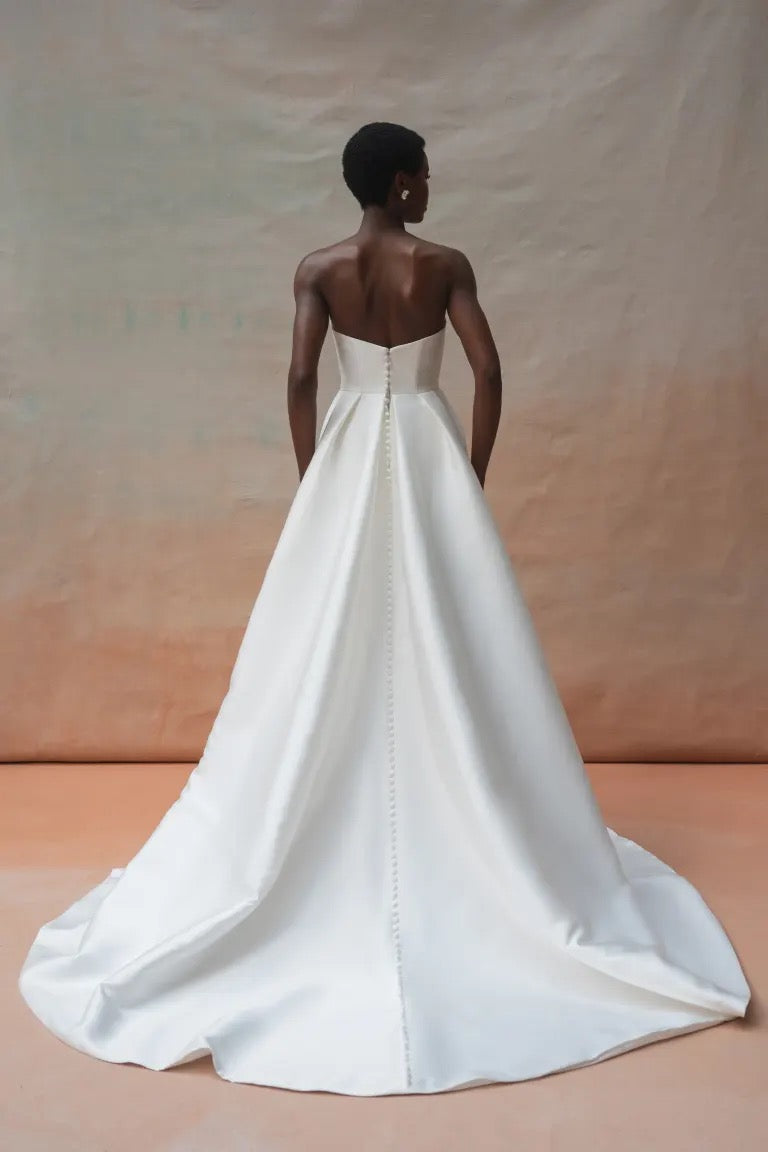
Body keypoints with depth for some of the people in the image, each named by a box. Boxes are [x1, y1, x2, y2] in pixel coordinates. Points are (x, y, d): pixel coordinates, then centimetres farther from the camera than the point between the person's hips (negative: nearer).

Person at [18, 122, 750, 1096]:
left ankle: (347, 824, 14)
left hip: (350, 453, 1)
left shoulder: (317, 271, 1)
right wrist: (472, 475, 1)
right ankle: (461, 821, 13)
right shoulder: (446, 266, -1)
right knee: (449, 645, 5)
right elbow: (487, 372, -8)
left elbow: (300, 379, -8)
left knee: (332, 649, 6)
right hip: (428, 452, 0)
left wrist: (311, 483, 0)